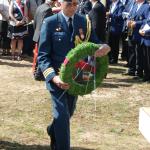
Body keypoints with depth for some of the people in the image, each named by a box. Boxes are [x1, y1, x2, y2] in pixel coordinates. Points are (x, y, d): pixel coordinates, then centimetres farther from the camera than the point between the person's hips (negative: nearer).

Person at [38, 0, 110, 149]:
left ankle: (53, 130, 50)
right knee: (62, 116, -10)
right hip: (58, 77, -4)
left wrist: (104, 47, -22)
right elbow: (43, 55, -11)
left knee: (69, 112, 20)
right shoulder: (50, 23, -9)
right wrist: (53, 77, -26)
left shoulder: (84, 21, 2)